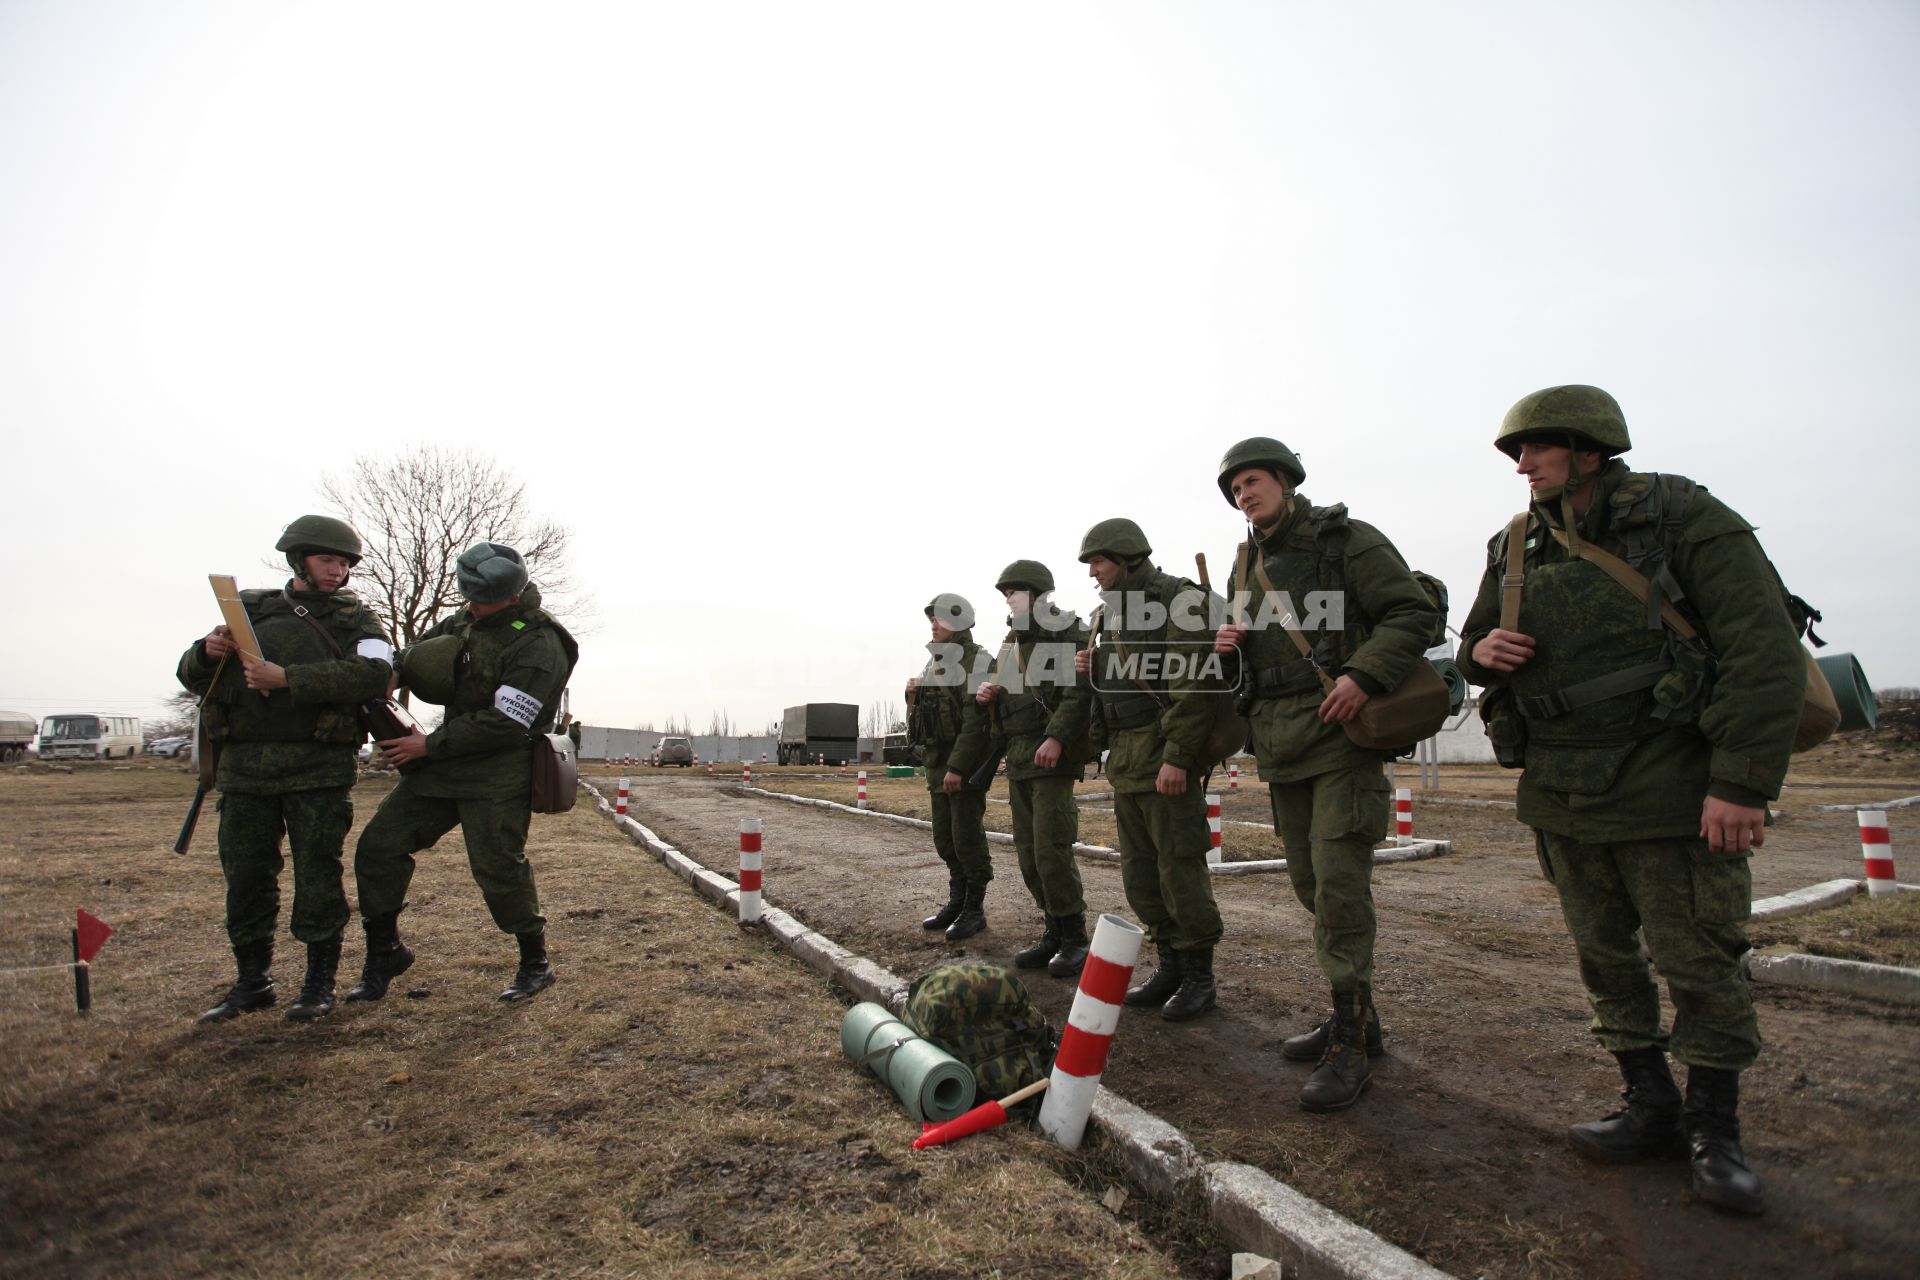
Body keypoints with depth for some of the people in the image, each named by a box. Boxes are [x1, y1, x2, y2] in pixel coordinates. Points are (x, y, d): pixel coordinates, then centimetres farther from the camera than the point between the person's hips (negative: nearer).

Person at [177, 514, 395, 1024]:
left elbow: (375, 673, -16)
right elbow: (192, 676, 18)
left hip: (318, 771, -3)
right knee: (245, 877, 10)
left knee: (317, 876, 0)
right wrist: (207, 652, -5)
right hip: (245, 769, 4)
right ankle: (253, 982, 25)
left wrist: (289, 679, -21)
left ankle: (320, 983, 12)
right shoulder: (250, 610, 15)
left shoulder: (355, 618, 4)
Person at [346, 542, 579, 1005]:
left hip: (499, 774, -8)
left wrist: (429, 746, -16)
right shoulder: (466, 619, 7)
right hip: (443, 763, 8)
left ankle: (535, 963, 15)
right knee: (378, 846, 8)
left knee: (499, 868, -6)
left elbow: (503, 724, -22)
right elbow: (419, 651, 22)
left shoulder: (539, 646, -19)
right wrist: (391, 668, -2)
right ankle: (384, 951, 26)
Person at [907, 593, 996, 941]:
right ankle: (956, 902, 25)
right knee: (944, 839, 13)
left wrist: (958, 767, -22)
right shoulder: (932, 663, 15)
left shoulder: (976, 660, -10)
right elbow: (921, 715, 22)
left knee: (967, 837, -3)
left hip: (966, 765, -8)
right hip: (937, 764, 8)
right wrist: (913, 696, 1)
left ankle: (975, 909, 9)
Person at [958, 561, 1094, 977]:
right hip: (1018, 756, 8)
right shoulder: (1012, 643, 20)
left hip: (1053, 757, -8)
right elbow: (1003, 692, 27)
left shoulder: (1068, 633, -5)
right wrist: (985, 696, 5)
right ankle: (1054, 931, 19)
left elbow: (1079, 692, -17)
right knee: (1028, 852, 8)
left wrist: (1057, 737, -27)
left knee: (1051, 848, -11)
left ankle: (1075, 938, 3)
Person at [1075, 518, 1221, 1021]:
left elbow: (1194, 685, -18)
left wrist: (1178, 756, -22)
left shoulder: (1179, 601, -9)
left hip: (1166, 759, -9)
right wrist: (1093, 669, 5)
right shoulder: (1109, 614, 18)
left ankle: (1199, 975, 12)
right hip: (1124, 761, 9)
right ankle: (1170, 965, 25)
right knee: (1139, 872, 12)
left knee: (1179, 866, -2)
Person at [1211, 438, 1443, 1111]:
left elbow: (1418, 614, -9)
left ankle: (1349, 1048, 2)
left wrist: (1363, 675, -22)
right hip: (1279, 743, 7)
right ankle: (1357, 1016, 27)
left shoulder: (1346, 540, -3)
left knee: (1339, 882, -9)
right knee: (1310, 882, 12)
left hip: (1341, 733, -7)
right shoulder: (1247, 565, 17)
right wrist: (1229, 642, 4)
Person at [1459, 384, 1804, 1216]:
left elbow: (1766, 655, -15)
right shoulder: (1515, 551, 6)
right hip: (1562, 796, 5)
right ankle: (1652, 1109, 28)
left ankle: (1716, 1130, 23)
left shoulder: (1685, 521, -10)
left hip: (1672, 791, -5)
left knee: (1698, 960, 5)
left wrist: (1743, 784, -20)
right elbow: (1478, 644, 18)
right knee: (1603, 958, 12)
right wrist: (1484, 651, -8)